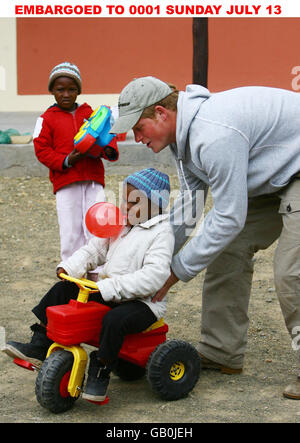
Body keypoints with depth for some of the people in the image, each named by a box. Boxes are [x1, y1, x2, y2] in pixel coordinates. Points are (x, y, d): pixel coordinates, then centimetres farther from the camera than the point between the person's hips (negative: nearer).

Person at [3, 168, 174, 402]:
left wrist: (111, 288, -33)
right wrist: (69, 267, -7)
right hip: (107, 293, 8)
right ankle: (39, 347, 5)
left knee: (115, 319, -38)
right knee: (61, 291, 3)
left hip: (142, 301, -8)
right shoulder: (120, 225, 13)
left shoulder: (161, 233, -14)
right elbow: (95, 249, 12)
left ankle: (100, 374, -16)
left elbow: (155, 275, -27)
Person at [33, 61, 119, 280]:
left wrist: (108, 150, -9)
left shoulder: (90, 113, 13)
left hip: (93, 180, 2)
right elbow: (42, 150, 0)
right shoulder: (47, 118, 5)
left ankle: (96, 271, 11)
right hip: (65, 181, -2)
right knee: (71, 230, -1)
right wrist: (66, 161, -14)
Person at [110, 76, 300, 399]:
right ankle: (221, 353, 17)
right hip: (269, 179, 10)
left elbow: (228, 218, -29)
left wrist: (176, 271, -20)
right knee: (229, 250, 7)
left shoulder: (214, 136, -33)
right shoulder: (185, 134, 0)